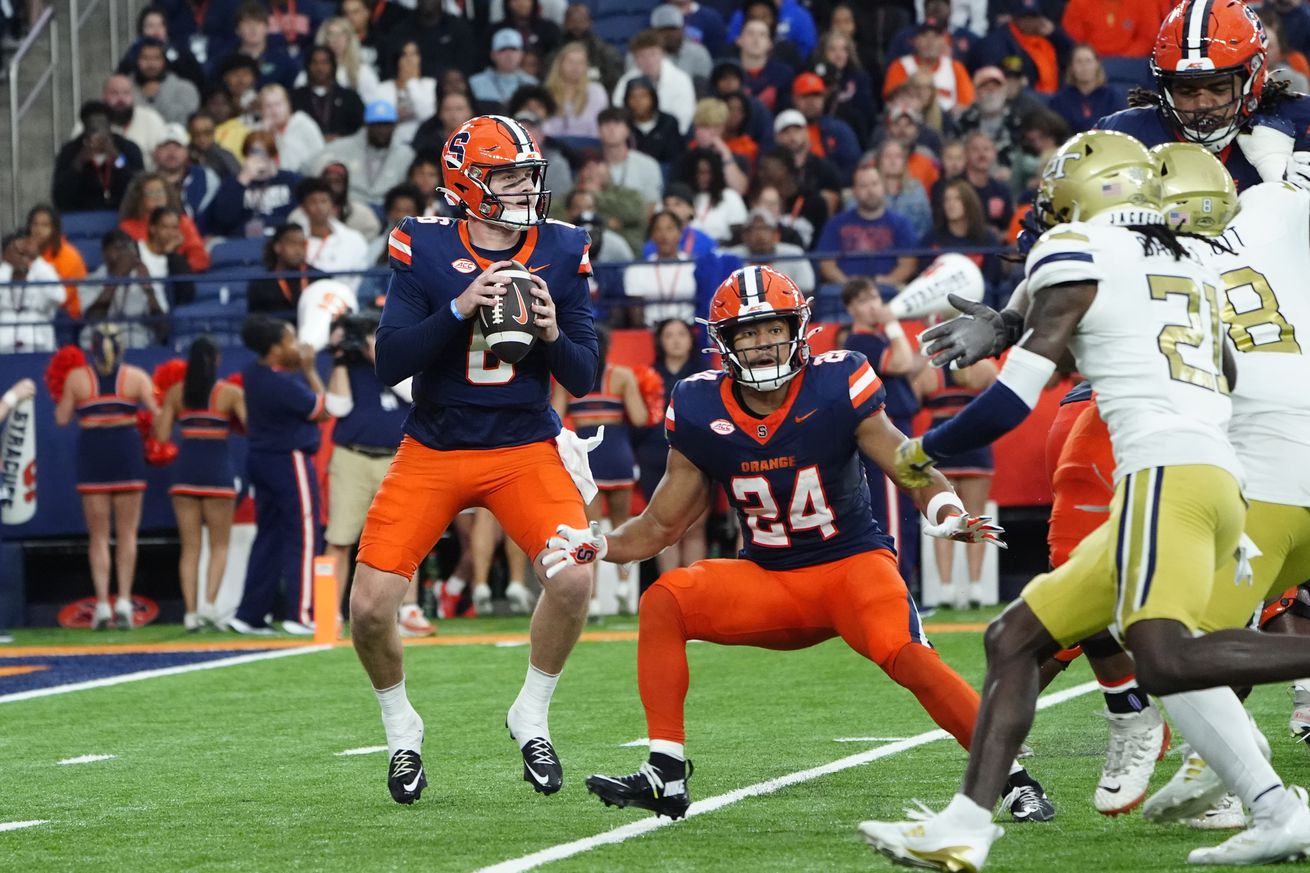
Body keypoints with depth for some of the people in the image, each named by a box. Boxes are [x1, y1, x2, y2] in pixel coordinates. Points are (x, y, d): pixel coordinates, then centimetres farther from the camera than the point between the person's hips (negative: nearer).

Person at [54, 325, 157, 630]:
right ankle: (124, 602, -1)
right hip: (127, 450, 0)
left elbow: (62, 418, 2)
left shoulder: (76, 378, 0)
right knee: (127, 534, 8)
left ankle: (102, 604, -3)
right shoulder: (135, 376, -1)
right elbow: (158, 411, -8)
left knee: (98, 535, 7)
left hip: (92, 452, 0)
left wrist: (62, 397, 19)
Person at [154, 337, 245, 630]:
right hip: (218, 470, -2)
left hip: (185, 469, 2)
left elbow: (162, 435, 2)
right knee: (219, 545, 6)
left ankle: (190, 612, -1)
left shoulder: (175, 393, 3)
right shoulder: (231, 393, -3)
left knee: (190, 546, 6)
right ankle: (209, 602, -13)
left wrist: (160, 409, 20)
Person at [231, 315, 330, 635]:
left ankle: (250, 615, 13)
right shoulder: (285, 384, -23)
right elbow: (322, 411, -12)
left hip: (261, 459, 9)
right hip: (290, 462, -9)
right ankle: (300, 615, -3)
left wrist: (300, 367, 8)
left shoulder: (253, 372, 3)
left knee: (268, 537, 14)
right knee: (303, 538, -1)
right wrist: (309, 369, -5)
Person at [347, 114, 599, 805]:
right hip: (433, 451, -1)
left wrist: (553, 334, -20)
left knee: (573, 580, -23)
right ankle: (400, 726, 20)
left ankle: (531, 716, 3)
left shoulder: (561, 252, -2)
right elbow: (390, 364, -14)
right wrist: (459, 309, -26)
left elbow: (583, 379, 1)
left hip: (525, 447, 1)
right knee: (370, 607, -11)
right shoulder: (424, 249, -8)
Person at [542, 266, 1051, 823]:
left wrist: (948, 516, -35)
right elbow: (660, 527, 3)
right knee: (663, 603, -18)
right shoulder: (701, 413, -5)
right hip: (767, 580, 4)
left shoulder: (836, 389, -15)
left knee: (907, 656, -29)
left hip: (852, 562, -4)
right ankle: (665, 777, -15)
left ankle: (1015, 780, -18)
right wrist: (595, 545, -14)